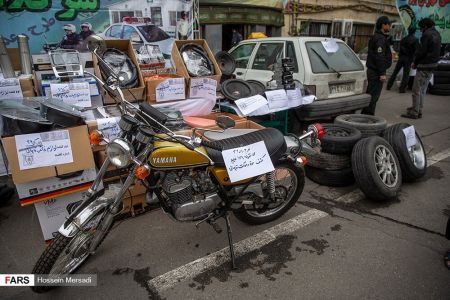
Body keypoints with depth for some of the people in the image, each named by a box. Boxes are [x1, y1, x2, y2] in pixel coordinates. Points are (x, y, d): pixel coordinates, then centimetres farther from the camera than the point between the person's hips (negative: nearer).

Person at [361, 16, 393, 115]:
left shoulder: (376, 37, 17)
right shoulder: (380, 39, -16)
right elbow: (380, 57, -22)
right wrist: (382, 73, -22)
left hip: (372, 70, 11)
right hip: (376, 72, -11)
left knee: (371, 94, 16)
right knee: (373, 95, -6)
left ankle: (365, 115, 23)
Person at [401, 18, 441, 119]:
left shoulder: (427, 35, -15)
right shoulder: (437, 34, 15)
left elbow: (421, 51, -18)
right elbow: (437, 51, 16)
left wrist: (415, 62, -2)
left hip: (424, 66, -10)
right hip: (433, 65, 10)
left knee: (416, 90, -5)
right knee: (423, 90, 17)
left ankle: (414, 112, -3)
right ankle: (418, 108, 26)